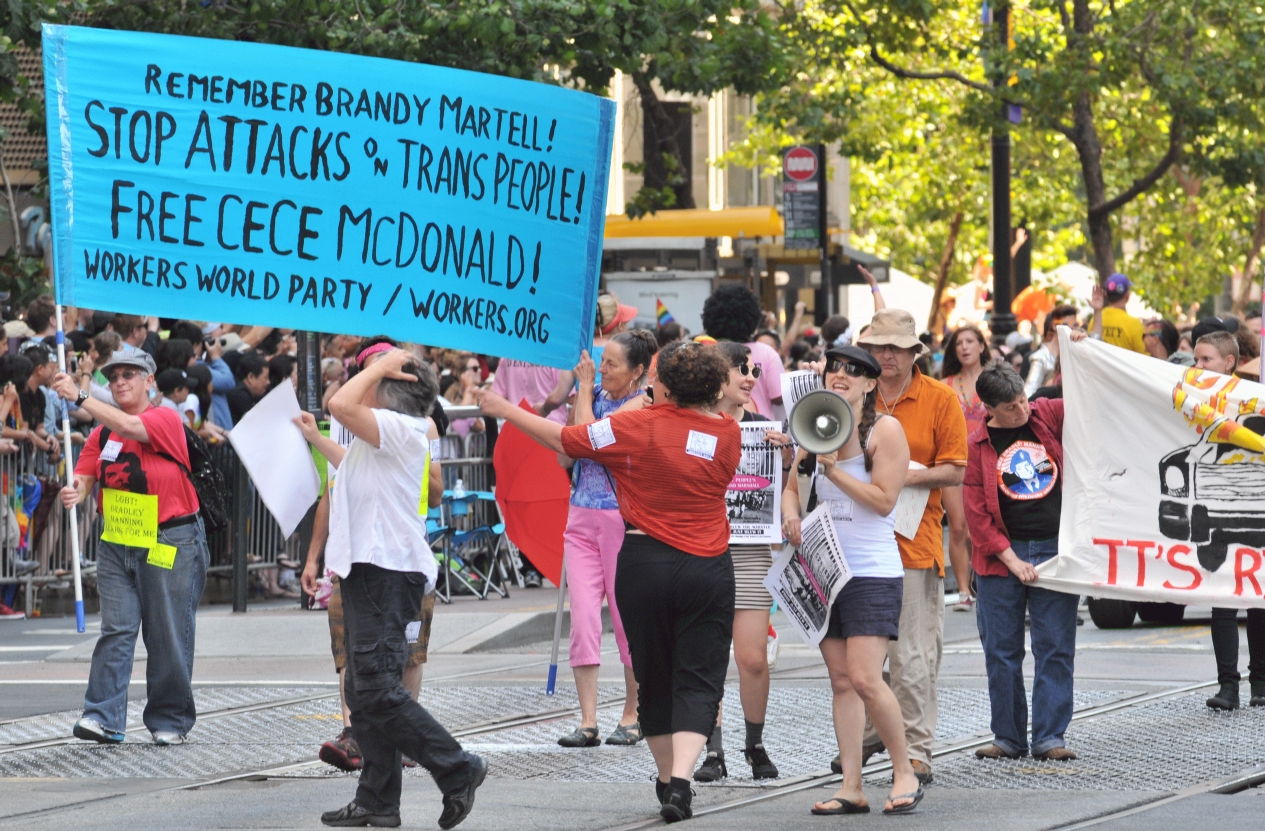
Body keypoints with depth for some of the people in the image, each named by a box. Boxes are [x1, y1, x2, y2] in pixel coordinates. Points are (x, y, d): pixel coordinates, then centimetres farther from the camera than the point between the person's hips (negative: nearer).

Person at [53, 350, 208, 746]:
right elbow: (84, 477, 1)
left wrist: (80, 397, -27)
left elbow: (130, 427, -24)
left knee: (168, 635, 2)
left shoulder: (166, 419, -6)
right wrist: (73, 492, -23)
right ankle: (104, 718, -10)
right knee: (116, 629, -5)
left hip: (170, 545, -4)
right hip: (117, 543, 4)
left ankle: (170, 721, 12)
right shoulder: (102, 432, 9)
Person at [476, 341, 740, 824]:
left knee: (654, 679, 15)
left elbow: (565, 441, -1)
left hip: (646, 562, -1)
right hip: (709, 567, 1)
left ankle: (667, 779, 25)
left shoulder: (639, 426, -7)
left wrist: (506, 411, 13)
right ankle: (680, 782, -19)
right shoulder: (728, 433, 1)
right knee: (698, 680, -1)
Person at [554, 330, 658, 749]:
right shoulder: (595, 397, 11)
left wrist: (585, 389, -8)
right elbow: (565, 456, 7)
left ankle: (632, 715, 16)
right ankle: (588, 722, -5)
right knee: (582, 618, -4)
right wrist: (579, 394, 3)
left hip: (624, 520, -6)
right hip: (583, 518, 6)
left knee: (627, 619, 2)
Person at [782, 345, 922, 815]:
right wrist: (791, 517, -4)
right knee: (841, 681, 5)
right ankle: (851, 788, 7)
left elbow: (884, 499, -13)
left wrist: (833, 469, -16)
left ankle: (905, 773, 2)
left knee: (864, 679, -15)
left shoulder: (884, 430, -7)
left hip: (873, 572, -6)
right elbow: (793, 486, 17)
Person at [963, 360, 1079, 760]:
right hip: (1001, 557, -1)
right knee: (1001, 651, 3)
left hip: (1054, 548, 1)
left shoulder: (1048, 415, 5)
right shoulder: (978, 446, -1)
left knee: (1056, 648, -1)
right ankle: (1008, 737, 13)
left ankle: (1050, 737, 2)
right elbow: (976, 513, -3)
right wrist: (1012, 560, -8)